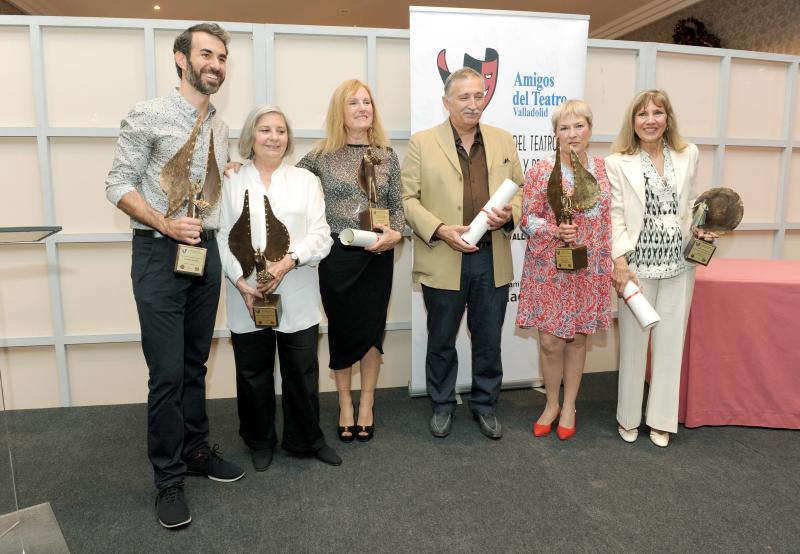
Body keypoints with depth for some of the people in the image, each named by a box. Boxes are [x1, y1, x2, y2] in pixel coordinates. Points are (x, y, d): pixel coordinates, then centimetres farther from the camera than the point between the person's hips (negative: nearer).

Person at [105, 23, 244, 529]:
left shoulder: (219, 126, 13)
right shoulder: (149, 115, -6)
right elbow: (119, 185, -8)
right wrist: (166, 224, -18)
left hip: (205, 249, 6)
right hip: (160, 253, -5)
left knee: (196, 363, 15)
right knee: (167, 371, -3)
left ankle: (196, 448, 31)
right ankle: (169, 476, 14)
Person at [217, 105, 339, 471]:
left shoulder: (306, 180, 8)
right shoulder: (230, 182, 6)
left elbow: (320, 235, -1)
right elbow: (221, 237, 0)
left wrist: (289, 261, -17)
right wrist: (240, 281, -13)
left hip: (296, 297, 0)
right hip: (247, 297, 0)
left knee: (303, 371, 7)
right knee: (253, 373, 11)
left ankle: (306, 439, 28)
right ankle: (260, 442, 30)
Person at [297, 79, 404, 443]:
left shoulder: (387, 156, 6)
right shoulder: (322, 155, 1)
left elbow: (397, 206, 8)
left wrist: (395, 234, -11)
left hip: (377, 256, 1)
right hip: (336, 254, -1)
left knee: (371, 329, 7)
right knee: (342, 329, 8)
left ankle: (366, 404, 25)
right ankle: (345, 403, 27)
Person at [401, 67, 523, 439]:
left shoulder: (503, 141, 10)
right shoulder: (422, 143, -1)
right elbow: (408, 198, -4)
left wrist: (510, 214, -8)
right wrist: (441, 230, -16)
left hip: (493, 259, 3)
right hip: (443, 261, -2)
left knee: (489, 340, 14)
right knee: (441, 340, 12)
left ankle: (485, 405, 33)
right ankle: (442, 405, 32)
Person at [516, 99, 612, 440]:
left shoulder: (604, 169, 4)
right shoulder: (541, 171, -5)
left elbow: (611, 217, 10)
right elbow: (527, 218, -4)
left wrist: (612, 262, 7)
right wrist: (556, 231, -22)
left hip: (590, 269, 2)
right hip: (549, 268, -2)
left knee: (578, 337, 12)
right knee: (550, 341, 2)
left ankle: (569, 406, 30)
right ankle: (551, 404, 27)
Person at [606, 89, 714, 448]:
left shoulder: (688, 155, 9)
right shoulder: (618, 162, -2)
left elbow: (691, 205, 18)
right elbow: (616, 216, -7)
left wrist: (699, 230, -1)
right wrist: (620, 261, -15)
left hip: (678, 264, 3)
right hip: (638, 264, -3)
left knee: (670, 343, 9)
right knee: (633, 342, 7)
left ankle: (661, 419, 25)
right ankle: (629, 418, 25)